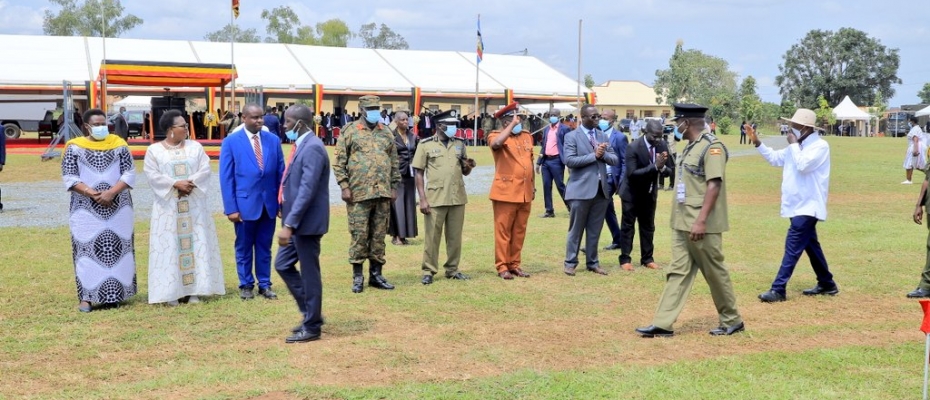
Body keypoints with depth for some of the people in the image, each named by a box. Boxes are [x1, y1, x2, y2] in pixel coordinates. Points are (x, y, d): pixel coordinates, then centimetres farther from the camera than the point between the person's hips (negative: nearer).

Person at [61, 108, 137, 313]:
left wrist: (111, 192, -16)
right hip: (87, 209, -1)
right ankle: (87, 296, 3)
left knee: (117, 249, 4)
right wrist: (93, 194, -17)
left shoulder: (118, 144, 3)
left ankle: (115, 293, 13)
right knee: (88, 249, -1)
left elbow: (129, 173, -2)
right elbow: (69, 178, -5)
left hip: (118, 208, 2)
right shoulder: (74, 147, -1)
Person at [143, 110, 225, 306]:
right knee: (170, 246, -2)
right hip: (168, 206, -2)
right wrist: (176, 184, -19)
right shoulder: (154, 150, 2)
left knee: (196, 244, 1)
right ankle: (171, 291, 2)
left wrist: (191, 183, -19)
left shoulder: (195, 147, 7)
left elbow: (205, 171, -2)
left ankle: (195, 290, 6)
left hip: (195, 205, 2)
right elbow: (153, 176, -7)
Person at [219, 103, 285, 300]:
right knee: (244, 248, 10)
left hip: (269, 203, 2)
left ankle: (265, 284, 21)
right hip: (245, 203, -2)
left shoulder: (273, 140, 3)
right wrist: (231, 208, -10)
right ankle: (246, 285, 23)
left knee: (264, 247, 11)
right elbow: (226, 178, -6)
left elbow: (280, 173, 5)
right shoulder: (231, 142, -5)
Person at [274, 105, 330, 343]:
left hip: (307, 222, -10)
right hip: (297, 221, 10)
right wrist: (288, 220, 22)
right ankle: (311, 312, 25)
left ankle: (312, 327, 12)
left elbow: (307, 190, -25)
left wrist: (288, 224, -27)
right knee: (283, 265, 16)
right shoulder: (301, 145, 12)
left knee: (309, 273, 0)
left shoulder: (312, 148, -19)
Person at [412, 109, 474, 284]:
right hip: (435, 199, -4)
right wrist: (422, 199, -10)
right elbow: (419, 173, -3)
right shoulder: (425, 144, -3)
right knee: (432, 237, 2)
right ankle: (429, 271, 11)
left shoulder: (459, 143, 10)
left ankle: (452, 269, 21)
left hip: (457, 198, 4)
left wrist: (468, 166, -7)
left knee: (455, 236, 10)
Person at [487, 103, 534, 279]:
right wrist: (512, 125, -22)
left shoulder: (527, 136, 14)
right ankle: (502, 266, 7)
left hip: (525, 193, 6)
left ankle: (515, 264, 21)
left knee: (519, 231, 11)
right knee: (503, 231, 0)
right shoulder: (496, 135, -6)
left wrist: (533, 186, 19)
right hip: (506, 193, -6)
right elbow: (496, 144, -32)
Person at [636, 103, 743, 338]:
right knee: (678, 272, 6)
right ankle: (663, 324, 6)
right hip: (682, 224, 9)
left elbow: (714, 186, -21)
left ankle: (732, 321, 19)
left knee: (715, 273, 3)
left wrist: (701, 221, -26)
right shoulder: (690, 148, 14)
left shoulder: (711, 147, -14)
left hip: (702, 226, -9)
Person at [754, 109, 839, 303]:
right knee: (810, 245, 16)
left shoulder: (820, 146, -14)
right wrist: (757, 142, 9)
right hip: (798, 206, 9)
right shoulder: (798, 146, 12)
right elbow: (774, 158, 19)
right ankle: (826, 284, 28)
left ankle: (778, 290, -12)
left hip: (807, 207, -9)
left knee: (792, 247, -11)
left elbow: (803, 165, -28)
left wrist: (793, 144, -16)